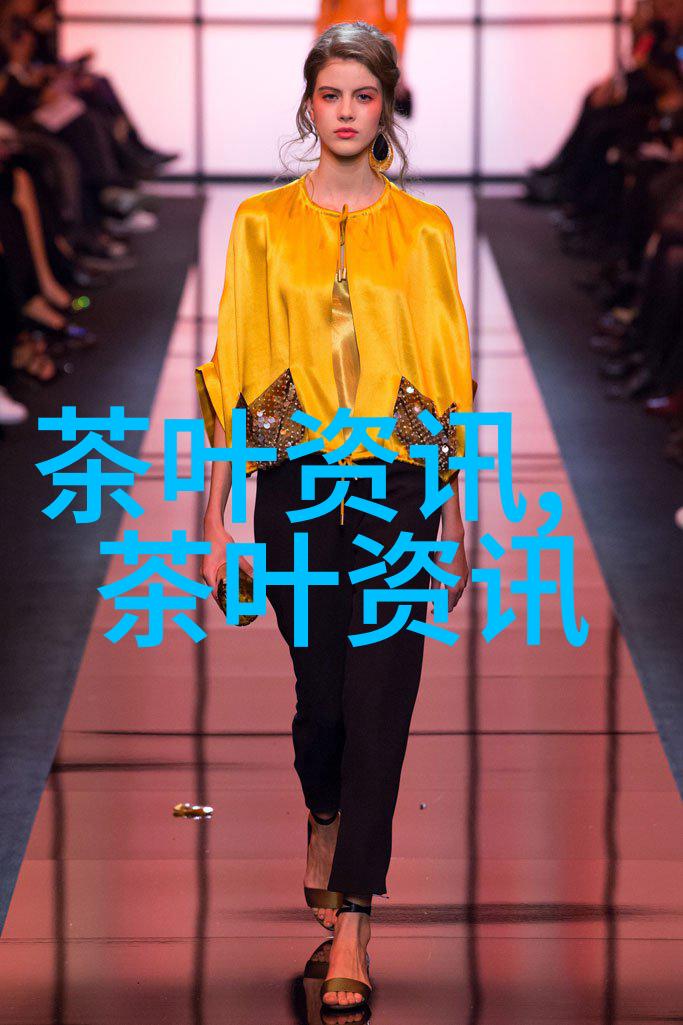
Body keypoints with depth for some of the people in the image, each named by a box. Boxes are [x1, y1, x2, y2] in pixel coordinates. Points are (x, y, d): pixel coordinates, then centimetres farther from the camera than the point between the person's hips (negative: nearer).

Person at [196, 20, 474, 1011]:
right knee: (321, 692, 9)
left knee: (379, 702, -6)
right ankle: (323, 818, 43)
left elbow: (448, 380, 6)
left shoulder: (424, 228, 4)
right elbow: (233, 372, 2)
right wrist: (215, 516, -1)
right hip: (297, 481, 0)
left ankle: (352, 924, -2)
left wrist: (454, 522, 5)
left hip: (398, 487, 0)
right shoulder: (263, 222, 3)